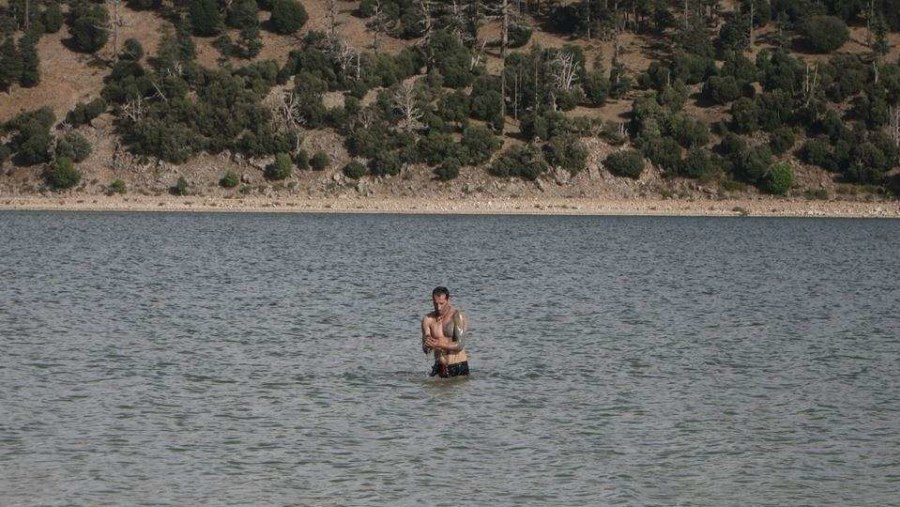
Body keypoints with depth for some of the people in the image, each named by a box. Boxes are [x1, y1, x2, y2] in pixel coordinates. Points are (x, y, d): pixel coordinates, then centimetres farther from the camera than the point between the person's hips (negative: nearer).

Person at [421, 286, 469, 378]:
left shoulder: (458, 316, -8)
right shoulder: (428, 319, 3)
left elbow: (460, 345, -17)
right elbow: (425, 349, -2)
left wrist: (438, 344, -27)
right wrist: (427, 346, -26)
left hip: (458, 367, -3)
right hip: (440, 367, 3)